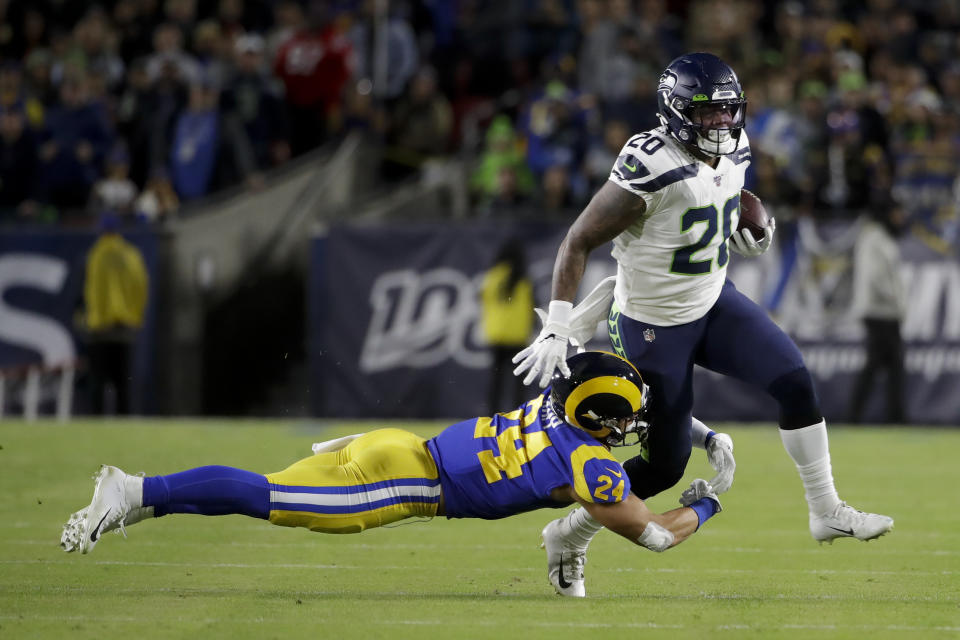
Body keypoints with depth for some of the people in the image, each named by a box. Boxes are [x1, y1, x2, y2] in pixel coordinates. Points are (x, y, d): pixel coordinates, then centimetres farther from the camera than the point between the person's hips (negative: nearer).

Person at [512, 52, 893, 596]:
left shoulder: (732, 153, -3)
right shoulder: (650, 171, -27)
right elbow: (579, 242, -21)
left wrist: (749, 239, -5)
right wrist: (556, 330, -26)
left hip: (714, 303, 7)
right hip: (655, 326, -7)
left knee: (796, 381, -11)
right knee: (666, 464, 0)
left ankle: (827, 511, 0)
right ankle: (572, 538, 21)